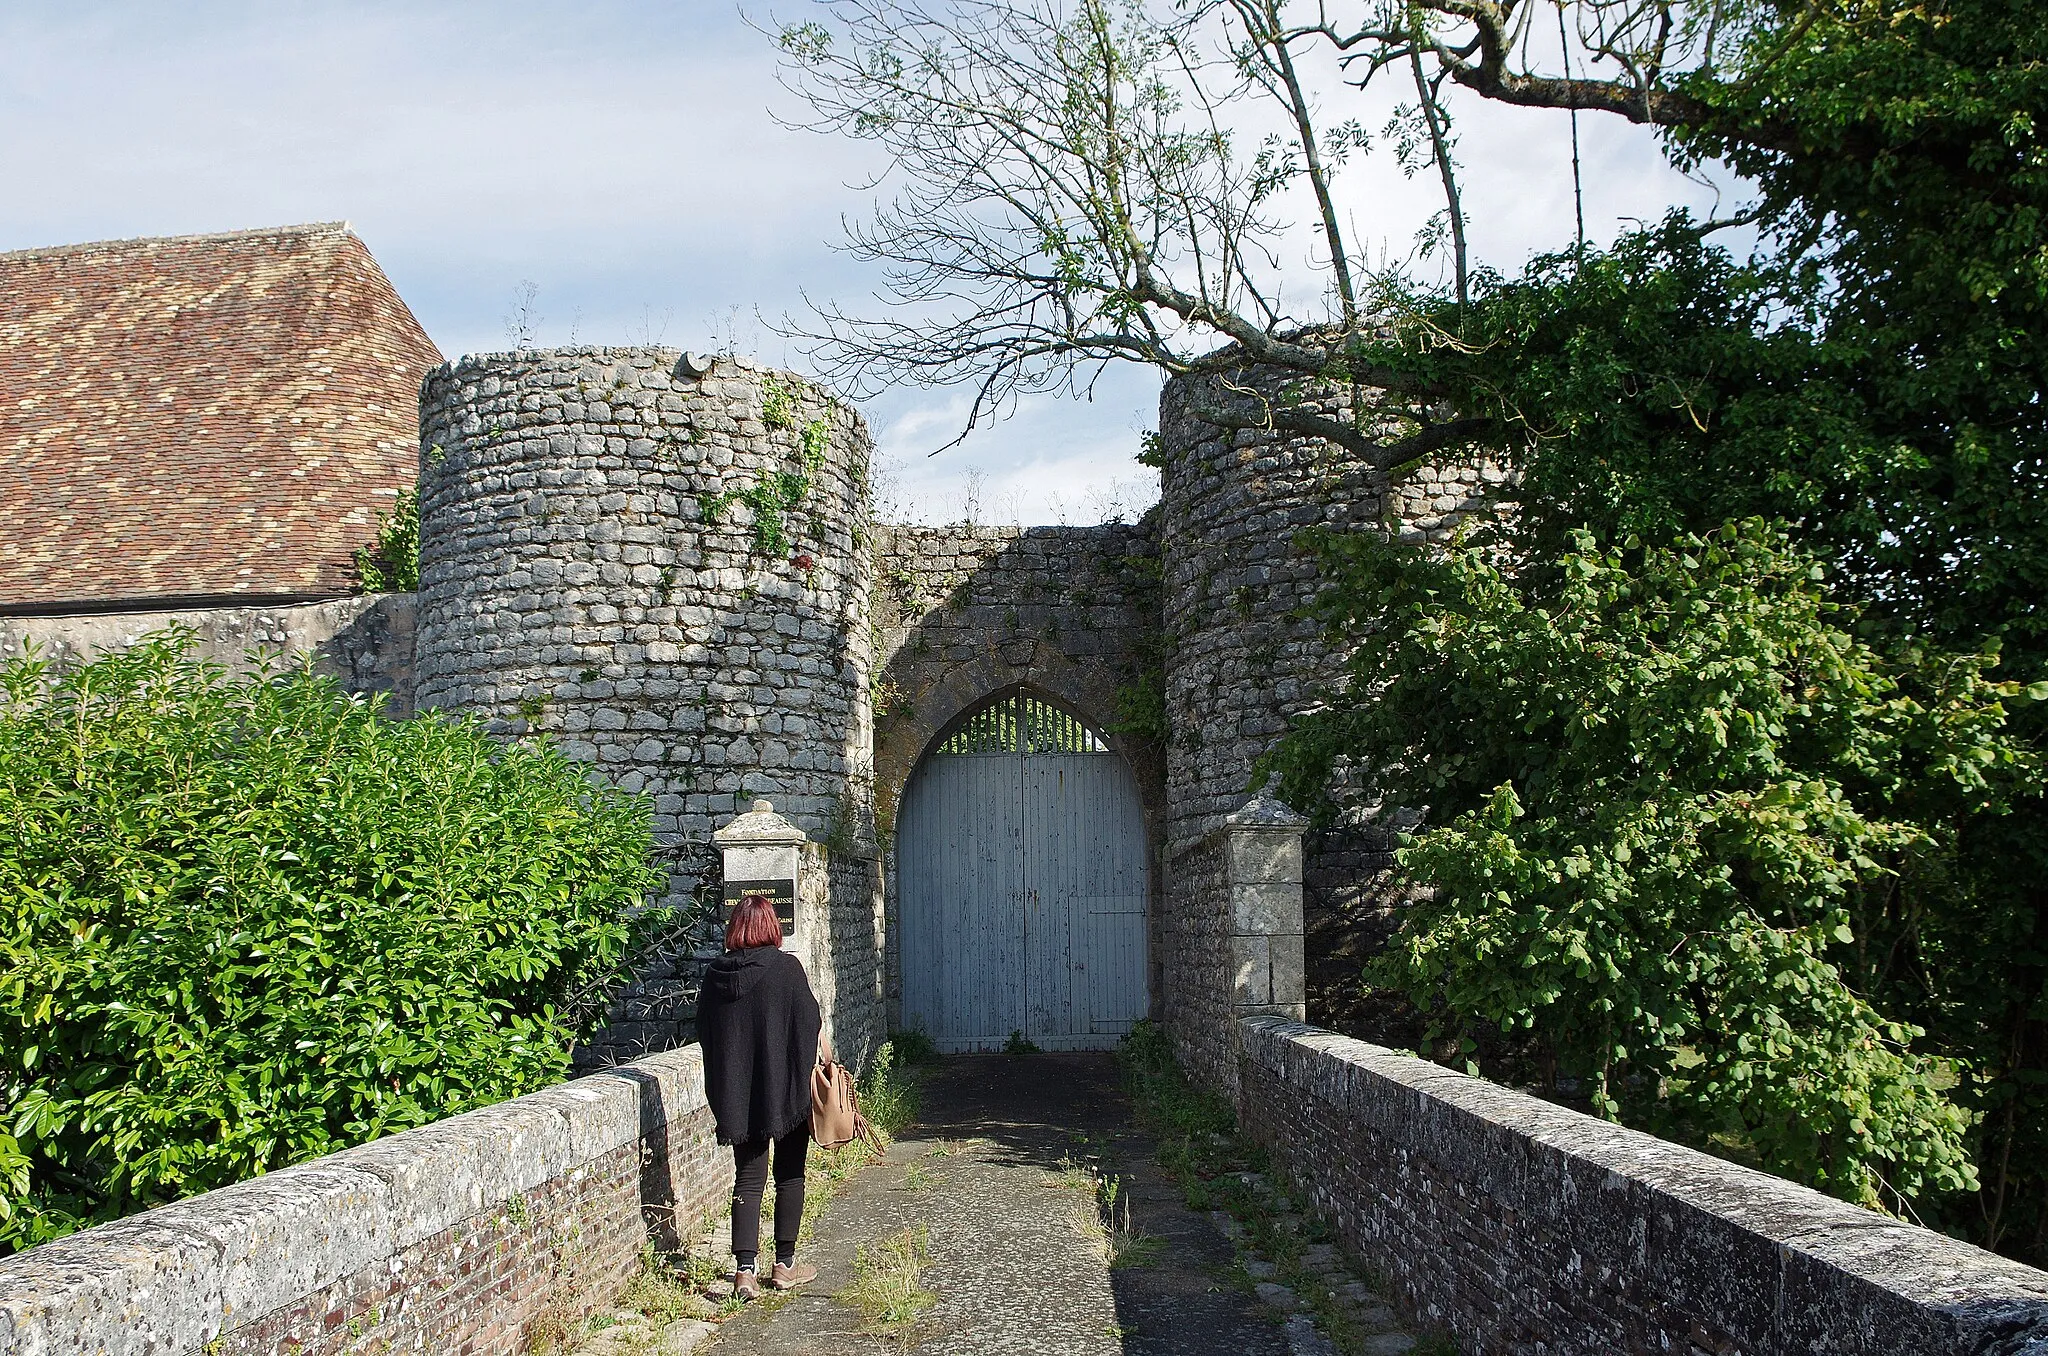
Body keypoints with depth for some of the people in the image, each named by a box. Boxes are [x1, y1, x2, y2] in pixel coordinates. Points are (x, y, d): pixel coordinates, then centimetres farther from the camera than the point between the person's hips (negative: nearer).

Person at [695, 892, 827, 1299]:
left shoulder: (716, 973, 0)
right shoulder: (785, 967, -11)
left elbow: (704, 1033, 7)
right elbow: (812, 1025, -7)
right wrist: (827, 1059, 10)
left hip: (736, 1093, 3)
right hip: (786, 1088, -3)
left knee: (748, 1178, 8)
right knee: (790, 1175, 11)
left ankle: (745, 1270, -2)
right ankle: (785, 1265, 16)